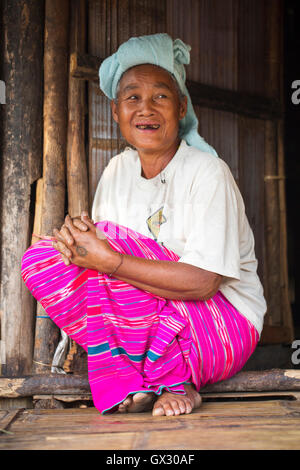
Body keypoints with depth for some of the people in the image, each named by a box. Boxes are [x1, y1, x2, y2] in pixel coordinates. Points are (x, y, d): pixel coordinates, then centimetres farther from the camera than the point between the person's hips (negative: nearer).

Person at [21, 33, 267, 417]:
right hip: (147, 327, 6)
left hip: (224, 330, -6)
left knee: (110, 239, -26)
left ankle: (174, 380, -14)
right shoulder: (117, 171, 6)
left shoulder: (208, 172, -14)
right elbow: (101, 254, 6)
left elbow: (203, 282, -24)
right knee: (41, 258, -13)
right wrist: (78, 238, -18)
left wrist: (110, 261, -29)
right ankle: (126, 385, -18)